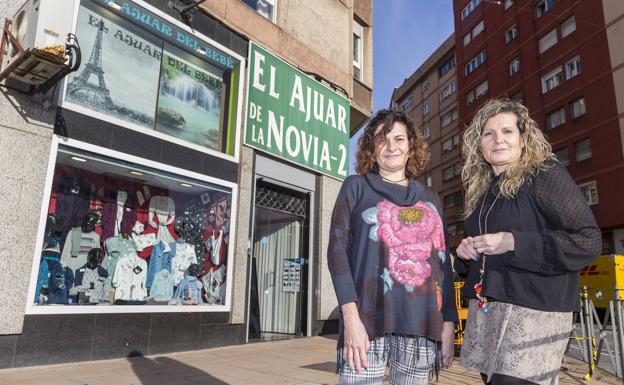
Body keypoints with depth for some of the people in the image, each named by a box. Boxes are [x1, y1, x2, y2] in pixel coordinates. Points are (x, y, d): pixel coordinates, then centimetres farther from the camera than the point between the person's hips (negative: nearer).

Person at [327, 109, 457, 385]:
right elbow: (337, 250, -3)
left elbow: (443, 263, 16)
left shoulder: (429, 198, 17)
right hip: (368, 321, -3)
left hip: (421, 324, 3)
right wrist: (351, 317, -14)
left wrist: (449, 323, 7)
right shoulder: (356, 187, 8)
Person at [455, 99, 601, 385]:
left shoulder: (544, 173, -5)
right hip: (484, 311, 7)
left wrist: (514, 243, -20)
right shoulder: (482, 190, 14)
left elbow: (588, 240, -13)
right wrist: (466, 253, 1)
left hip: (533, 311, -7)